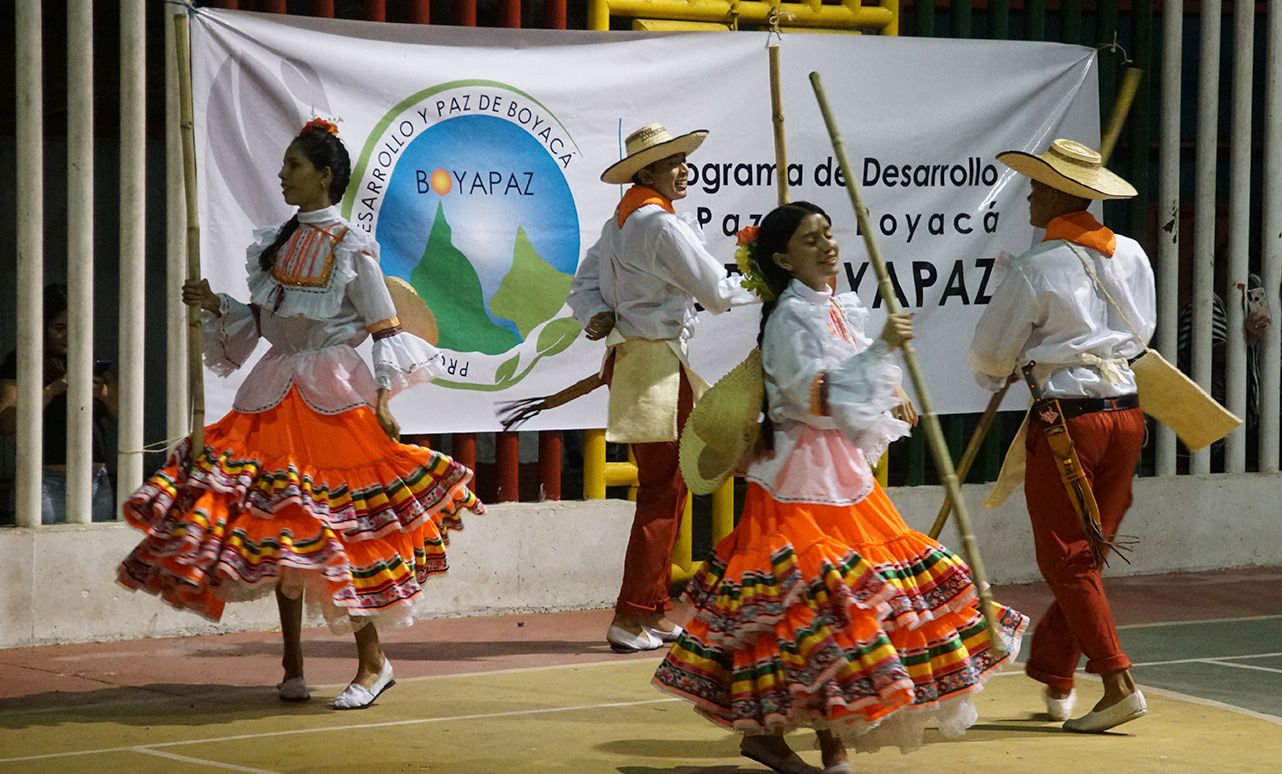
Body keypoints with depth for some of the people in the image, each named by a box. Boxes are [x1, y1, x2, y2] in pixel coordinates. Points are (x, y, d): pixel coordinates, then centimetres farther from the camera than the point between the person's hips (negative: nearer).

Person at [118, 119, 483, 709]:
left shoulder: (350, 249, -7)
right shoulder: (276, 244, 12)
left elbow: (385, 328, -7)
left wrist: (381, 398, -15)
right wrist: (215, 305, 2)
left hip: (333, 394, -6)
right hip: (275, 395, 7)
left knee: (336, 525, -9)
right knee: (277, 525, 5)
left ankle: (372, 661, 3)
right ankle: (292, 664, 13)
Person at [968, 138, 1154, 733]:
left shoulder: (1036, 268, -10)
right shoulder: (1132, 255, 7)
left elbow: (990, 356, 0)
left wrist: (997, 376, 22)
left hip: (1066, 420, -6)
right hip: (1126, 412, 6)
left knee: (1065, 560, 0)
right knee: (1088, 554, 14)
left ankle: (1118, 682, -9)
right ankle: (1053, 678, 23)